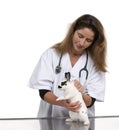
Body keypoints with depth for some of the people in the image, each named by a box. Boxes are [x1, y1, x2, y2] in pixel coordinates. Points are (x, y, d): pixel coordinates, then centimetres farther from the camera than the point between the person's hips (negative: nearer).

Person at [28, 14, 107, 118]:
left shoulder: (95, 62, 4)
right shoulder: (51, 54, 2)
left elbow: (90, 101, 0)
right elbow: (43, 91, -6)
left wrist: (80, 94, -22)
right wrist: (63, 103, -24)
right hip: (51, 118, -1)